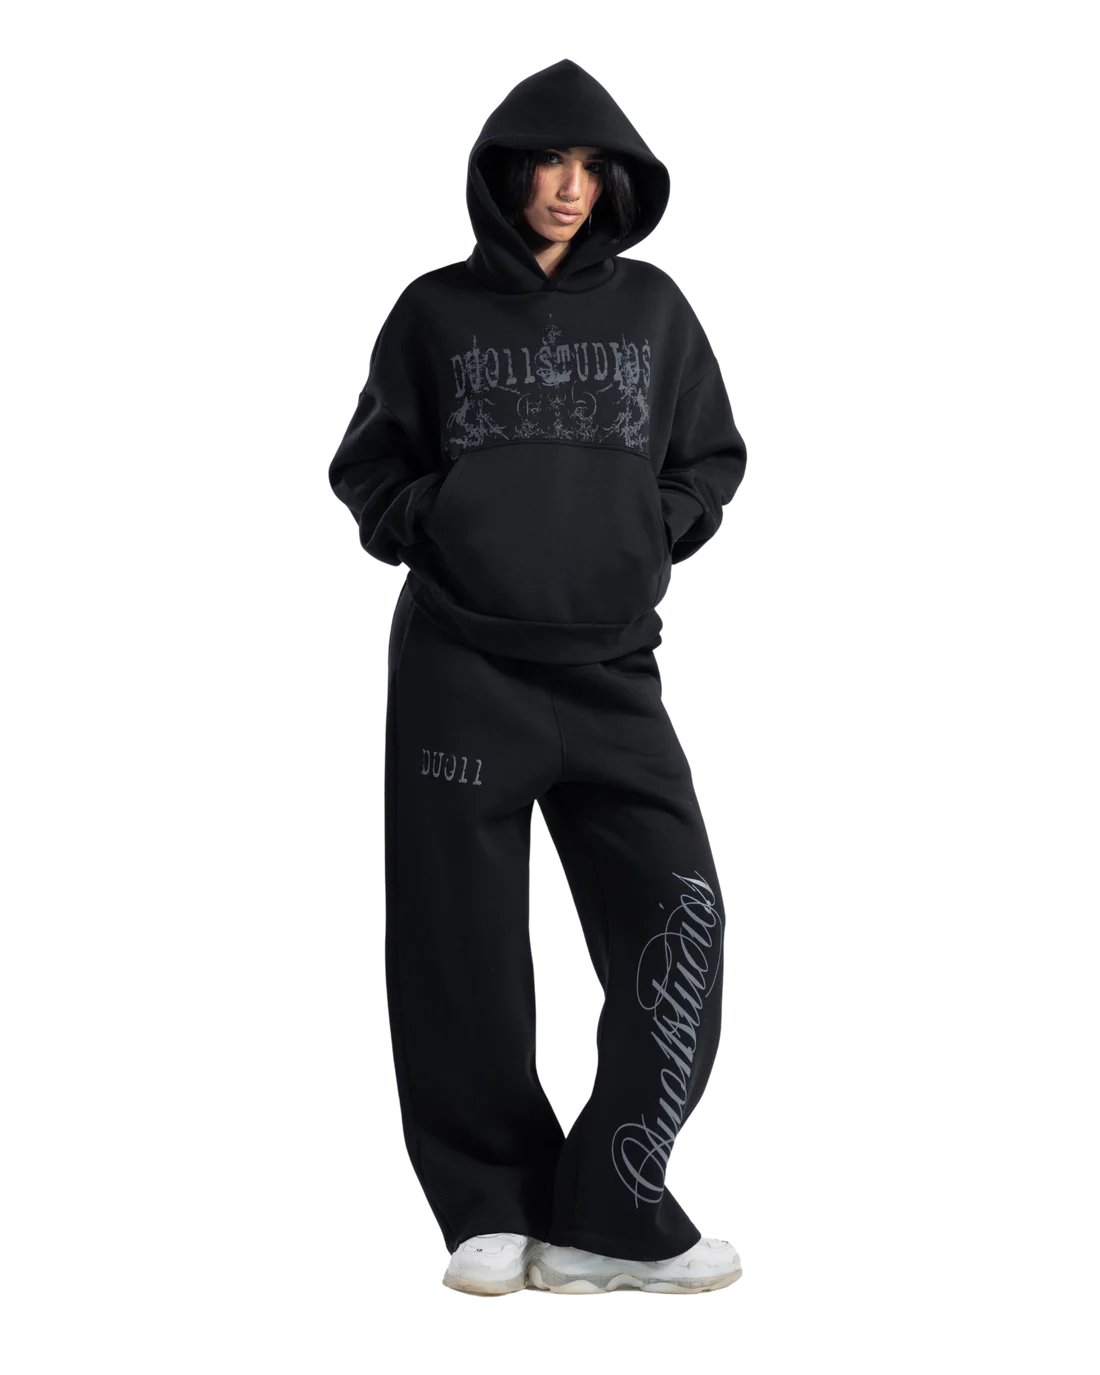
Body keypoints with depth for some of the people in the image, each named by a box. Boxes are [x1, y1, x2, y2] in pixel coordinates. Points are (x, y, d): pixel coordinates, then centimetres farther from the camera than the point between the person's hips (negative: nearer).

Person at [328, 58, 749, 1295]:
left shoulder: (656, 309, 11)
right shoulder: (435, 312, 6)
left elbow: (714, 460, 17)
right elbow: (365, 470, 11)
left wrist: (657, 525, 0)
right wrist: (431, 523, -6)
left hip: (610, 670, 2)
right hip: (459, 669, -1)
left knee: (679, 908, -12)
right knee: (464, 947, -2)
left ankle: (615, 1217, -7)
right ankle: (493, 1209, 11)